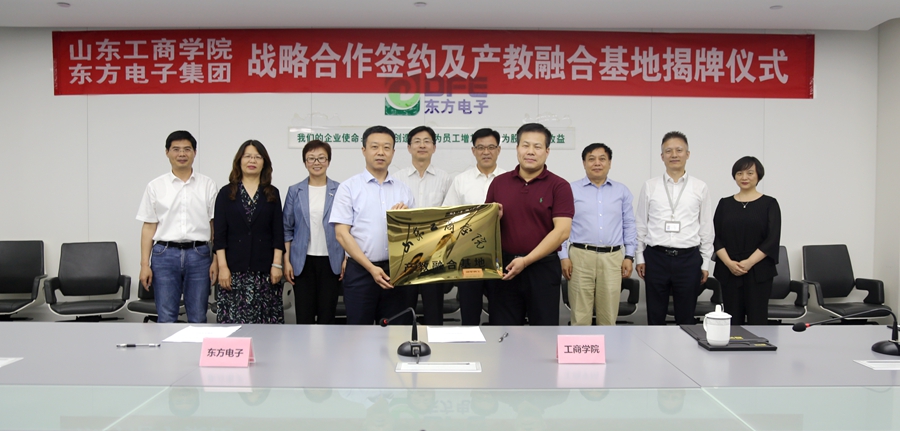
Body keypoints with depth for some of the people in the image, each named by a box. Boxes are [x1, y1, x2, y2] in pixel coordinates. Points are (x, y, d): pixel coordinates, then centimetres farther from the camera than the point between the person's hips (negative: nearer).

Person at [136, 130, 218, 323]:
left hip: (198, 254, 0)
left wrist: (216, 260, -4)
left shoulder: (207, 185, 4)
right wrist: (145, 264, 0)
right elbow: (149, 227, 6)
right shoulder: (155, 186, 6)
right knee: (166, 319, 3)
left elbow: (215, 225, 3)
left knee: (198, 318, 5)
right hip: (165, 254, 0)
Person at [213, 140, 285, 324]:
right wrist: (222, 266, -5)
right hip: (235, 268, 0)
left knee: (267, 321, 0)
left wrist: (277, 264, -3)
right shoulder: (226, 193, 6)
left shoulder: (272, 194, 8)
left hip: (265, 268, 1)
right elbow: (219, 233, 2)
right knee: (233, 320, -3)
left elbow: (278, 232, 5)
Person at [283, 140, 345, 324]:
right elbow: (287, 229, 7)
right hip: (303, 261, 1)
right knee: (304, 316, 2)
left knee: (327, 316, 4)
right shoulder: (295, 191, 6)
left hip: (331, 261, -1)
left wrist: (347, 259, -4)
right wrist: (286, 261, 0)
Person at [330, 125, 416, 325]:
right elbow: (341, 233, -7)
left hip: (396, 270, 3)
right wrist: (371, 268, -13)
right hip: (361, 270, -3)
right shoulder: (349, 187, 0)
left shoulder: (403, 190, 10)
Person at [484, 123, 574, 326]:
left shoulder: (559, 186, -4)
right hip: (505, 267, 3)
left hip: (543, 268, -3)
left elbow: (562, 230, -13)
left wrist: (526, 260, -19)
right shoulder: (499, 183, 7)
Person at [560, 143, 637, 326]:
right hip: (580, 256, -2)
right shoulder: (572, 190, 4)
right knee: (580, 316, 1)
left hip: (612, 258, 2)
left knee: (608, 316, 7)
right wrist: (564, 256, -4)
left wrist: (629, 256, 6)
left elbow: (629, 226, 12)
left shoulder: (622, 191, 11)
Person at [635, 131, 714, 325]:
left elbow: (706, 228, 5)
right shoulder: (650, 186, 4)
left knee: (686, 318, 9)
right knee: (655, 316, 9)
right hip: (656, 257, 0)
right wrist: (639, 257, 3)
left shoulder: (700, 188, 4)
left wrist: (705, 263, 4)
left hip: (688, 258, 0)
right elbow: (640, 224, 6)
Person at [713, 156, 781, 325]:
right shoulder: (725, 204, 9)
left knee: (757, 319, -1)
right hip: (728, 271, 2)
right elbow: (716, 238, 3)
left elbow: (772, 239, -6)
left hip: (758, 272, -2)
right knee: (732, 321, 5)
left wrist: (748, 262, -15)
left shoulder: (769, 203, 2)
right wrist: (729, 263, -12)